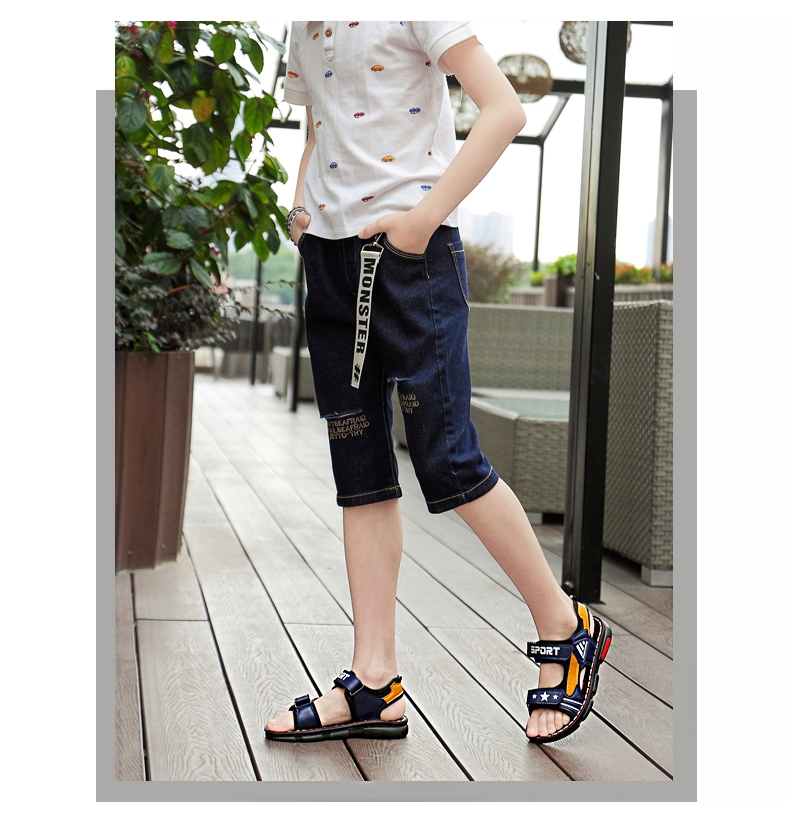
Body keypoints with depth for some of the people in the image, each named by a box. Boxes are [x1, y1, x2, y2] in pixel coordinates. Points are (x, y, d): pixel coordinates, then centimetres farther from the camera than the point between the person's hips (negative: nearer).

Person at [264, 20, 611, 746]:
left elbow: (505, 109, -13)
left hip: (409, 249, -7)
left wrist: (425, 216, -16)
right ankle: (374, 686, 8)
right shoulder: (305, 30, 18)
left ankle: (567, 629, 10)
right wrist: (301, 209, 12)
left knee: (447, 459, -9)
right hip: (329, 251, 8)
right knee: (360, 469, 4)